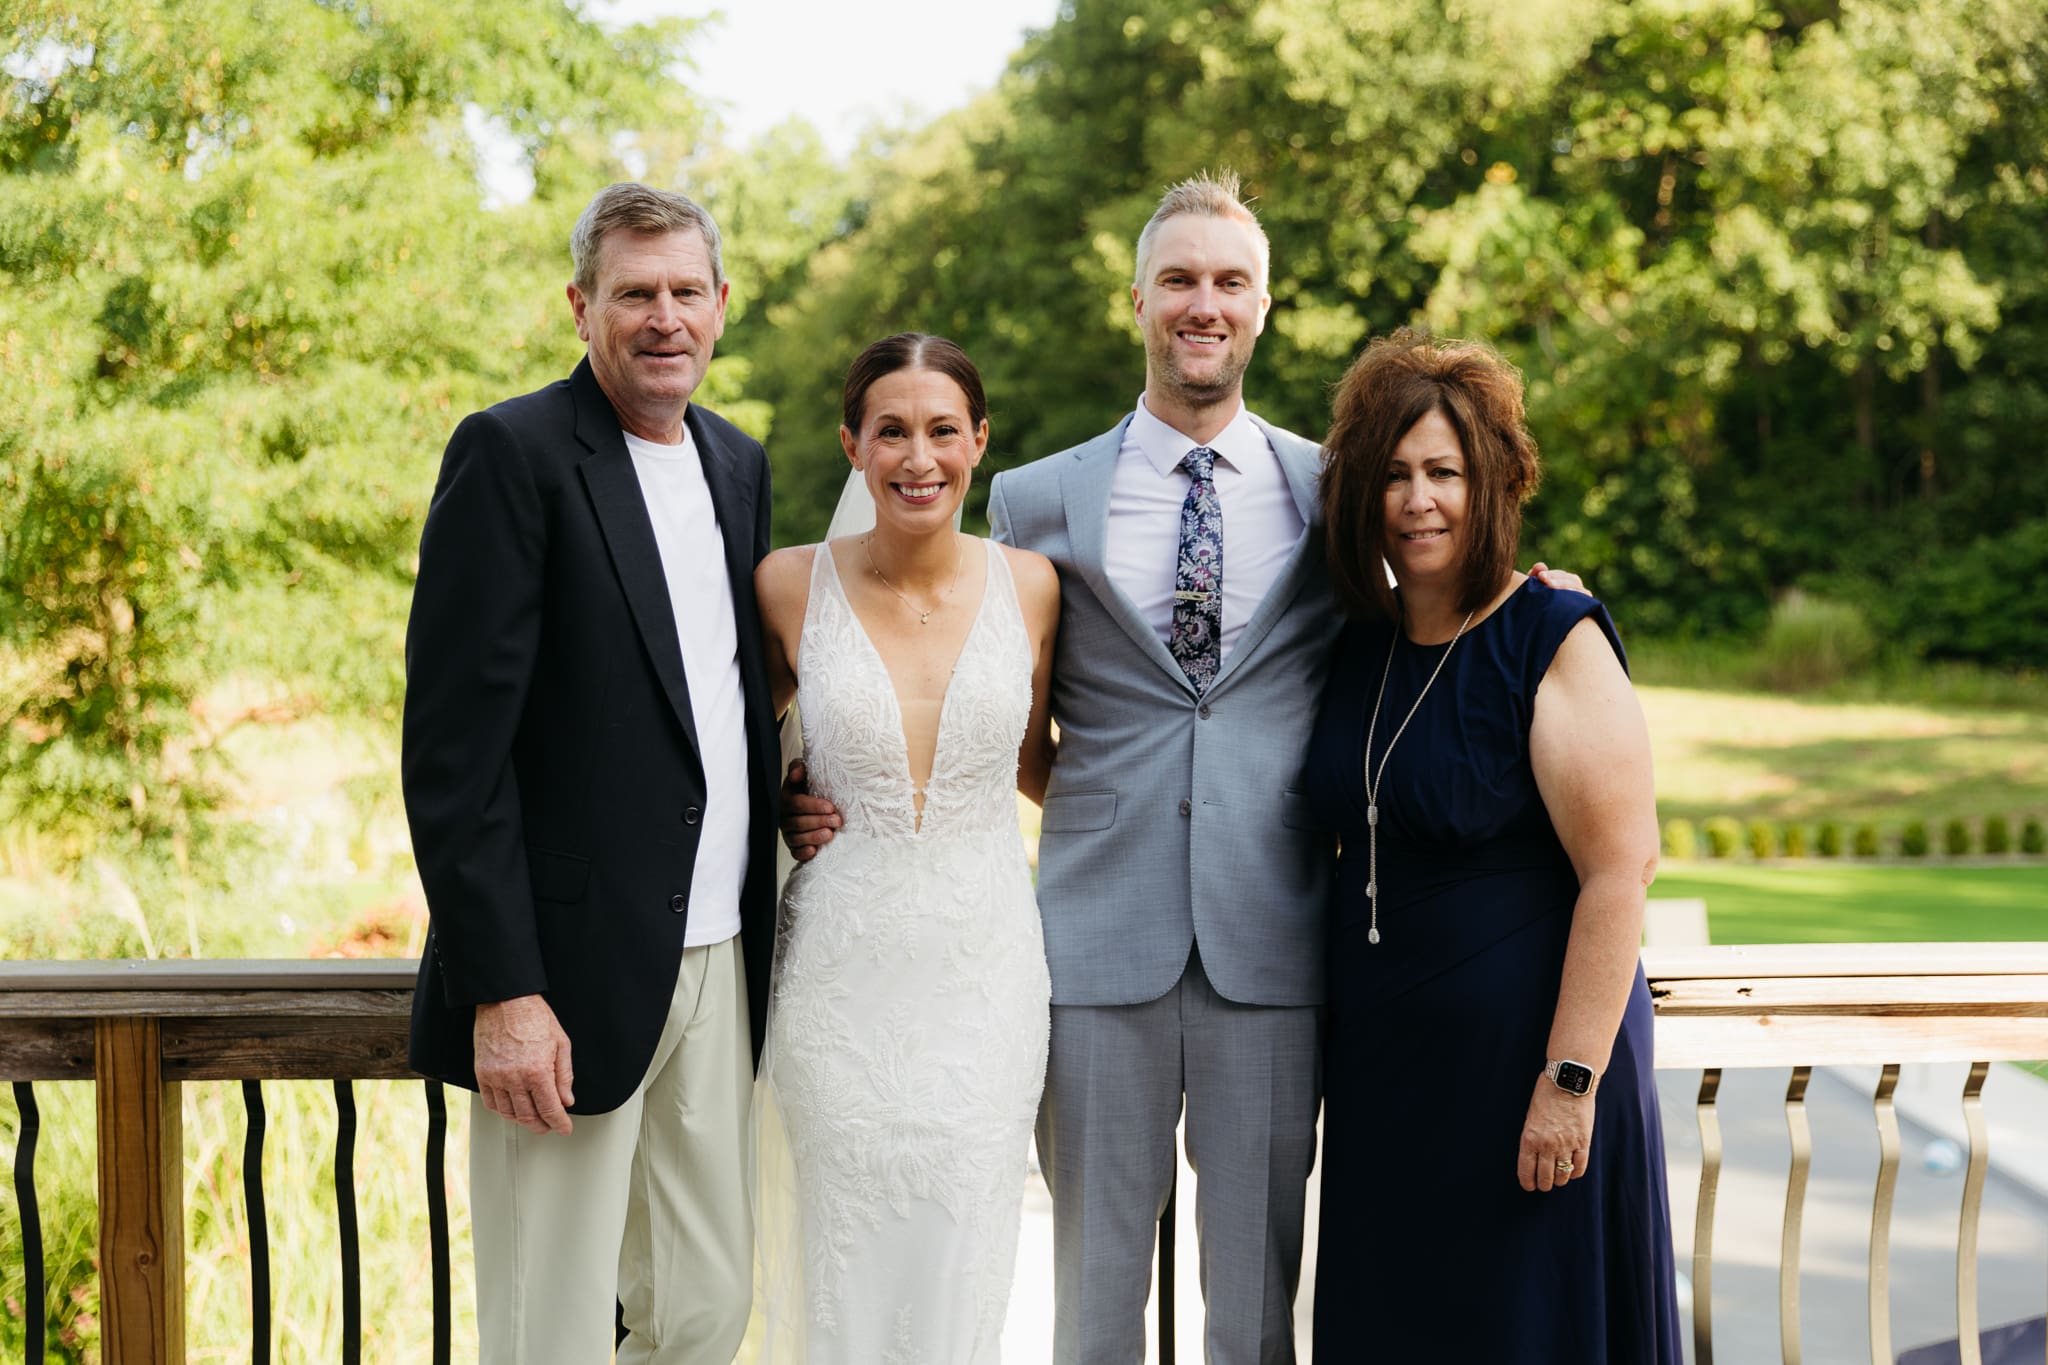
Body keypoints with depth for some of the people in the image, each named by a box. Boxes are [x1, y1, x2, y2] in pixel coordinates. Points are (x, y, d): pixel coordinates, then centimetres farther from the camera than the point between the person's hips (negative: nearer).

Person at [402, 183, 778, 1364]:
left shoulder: (739, 465, 13)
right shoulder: (512, 454, -9)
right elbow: (455, 746, -14)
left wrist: (792, 811, 6)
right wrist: (501, 990, -19)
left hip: (719, 962, 7)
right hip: (574, 973, -7)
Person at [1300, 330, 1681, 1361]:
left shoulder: (1556, 643, -12)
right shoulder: (1361, 647, 8)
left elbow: (1620, 870, -17)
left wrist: (1571, 1081, -21)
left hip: (1522, 1046, -6)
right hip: (1381, 1062, 6)